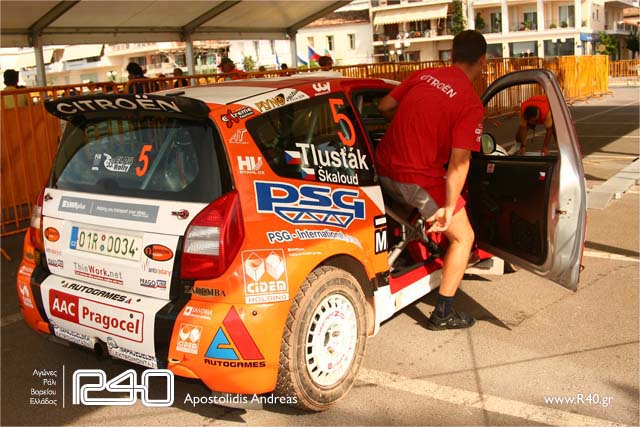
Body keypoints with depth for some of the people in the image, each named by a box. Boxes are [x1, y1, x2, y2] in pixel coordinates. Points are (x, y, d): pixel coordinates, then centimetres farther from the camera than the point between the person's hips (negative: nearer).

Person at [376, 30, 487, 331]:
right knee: (463, 237, 10)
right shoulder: (471, 104, -12)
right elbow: (459, 162, -18)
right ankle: (443, 314, 14)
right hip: (418, 179, -6)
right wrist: (449, 208, -15)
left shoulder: (424, 75, 4)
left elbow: (384, 107, 14)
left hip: (384, 168, 7)